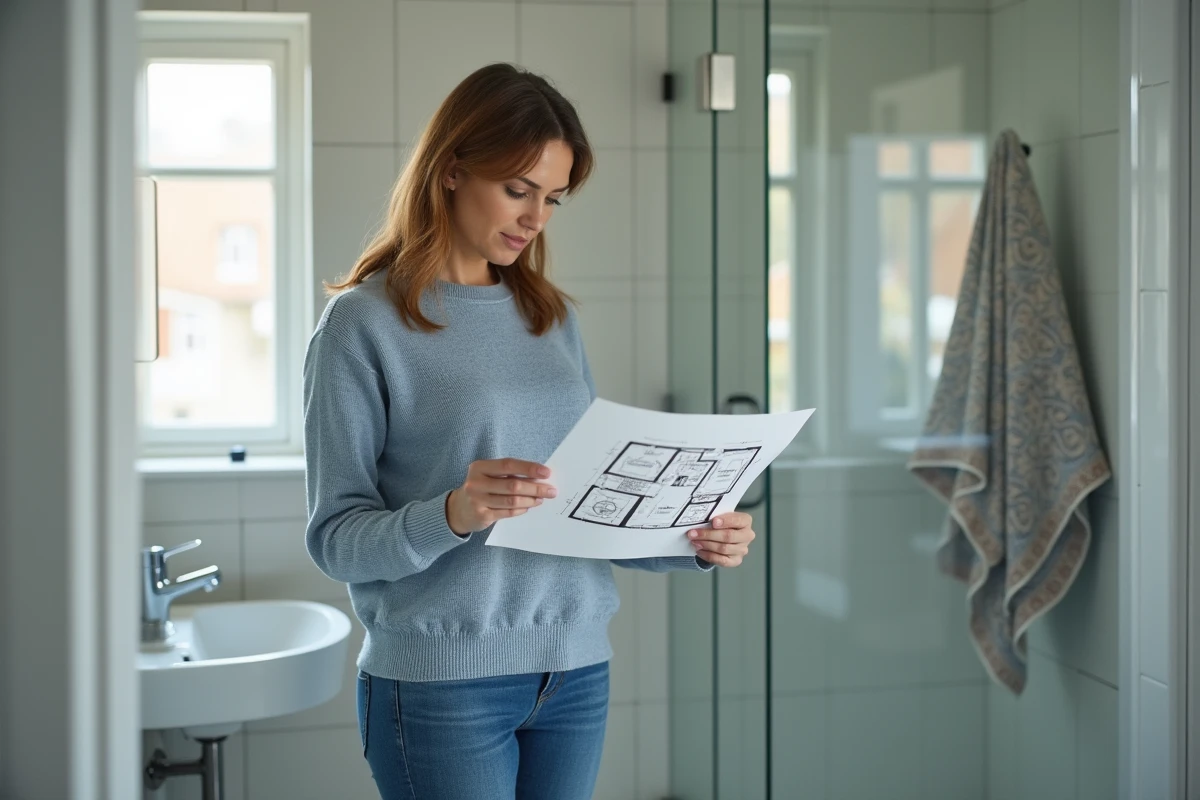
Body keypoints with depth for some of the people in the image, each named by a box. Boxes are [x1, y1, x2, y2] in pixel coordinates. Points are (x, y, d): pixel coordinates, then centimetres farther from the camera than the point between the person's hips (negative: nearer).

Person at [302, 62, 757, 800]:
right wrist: (453, 515, -26)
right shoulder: (363, 323, -5)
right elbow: (335, 538, -9)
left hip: (577, 673, 5)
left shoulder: (554, 318, 11)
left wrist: (694, 545, -3)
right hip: (443, 684, -5)